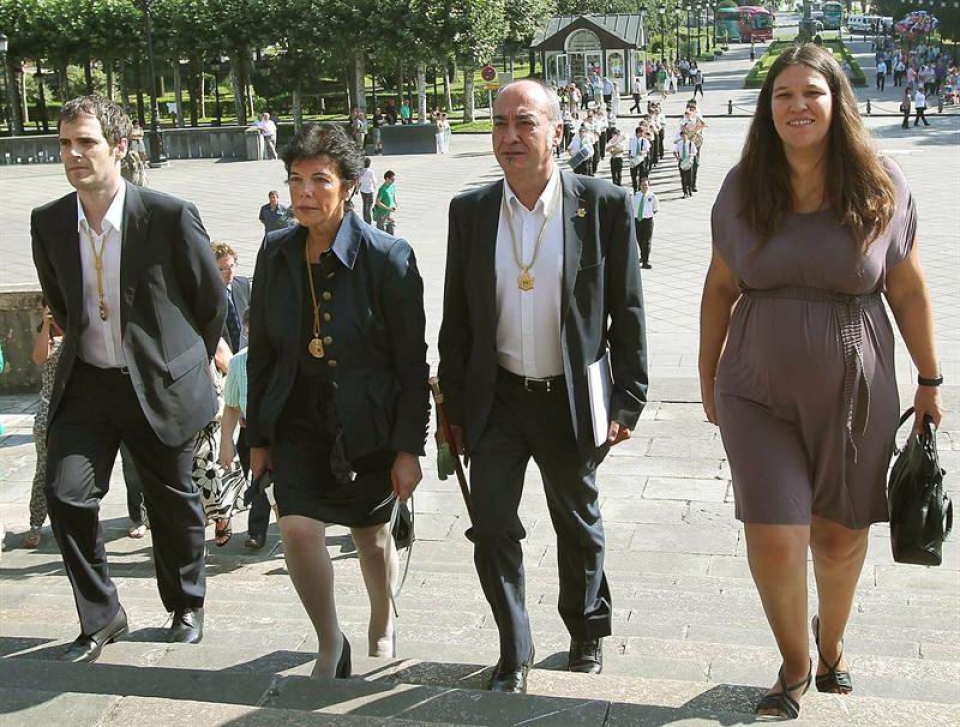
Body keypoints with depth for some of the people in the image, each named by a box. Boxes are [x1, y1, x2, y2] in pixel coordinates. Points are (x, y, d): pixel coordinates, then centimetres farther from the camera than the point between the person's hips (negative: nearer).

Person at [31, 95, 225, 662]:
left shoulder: (170, 216, -16)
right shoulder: (49, 223, -2)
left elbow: (213, 302, -3)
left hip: (161, 384, -3)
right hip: (86, 383, 3)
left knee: (174, 502, 11)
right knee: (66, 494, -8)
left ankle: (187, 605, 36)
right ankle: (101, 617, 12)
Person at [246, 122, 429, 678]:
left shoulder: (388, 256, -14)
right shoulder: (277, 254, 0)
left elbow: (412, 361, -10)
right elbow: (262, 351, 8)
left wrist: (409, 448, -10)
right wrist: (258, 437, 8)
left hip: (368, 424, -2)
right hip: (297, 420, 3)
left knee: (372, 534, 15)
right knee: (298, 528, -14)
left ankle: (383, 623, 46)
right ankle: (330, 644, 10)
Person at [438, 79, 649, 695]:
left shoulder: (604, 205, -9)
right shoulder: (470, 212, -1)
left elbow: (627, 312, -5)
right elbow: (456, 318, 4)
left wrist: (627, 401, -6)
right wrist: (455, 406, 3)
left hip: (571, 399, -1)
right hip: (496, 399, 2)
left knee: (579, 526, 16)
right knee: (493, 530, 1)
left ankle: (588, 633, 40)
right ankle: (514, 653, 21)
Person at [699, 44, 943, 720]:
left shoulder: (882, 185, -6)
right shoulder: (743, 188, -3)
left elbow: (908, 289, 1)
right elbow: (721, 286, 6)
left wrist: (930, 382, 5)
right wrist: (709, 375, 11)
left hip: (855, 397, 0)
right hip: (759, 396, 0)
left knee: (840, 536, 13)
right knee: (774, 540, -4)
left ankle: (832, 642, 44)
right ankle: (796, 666, 24)